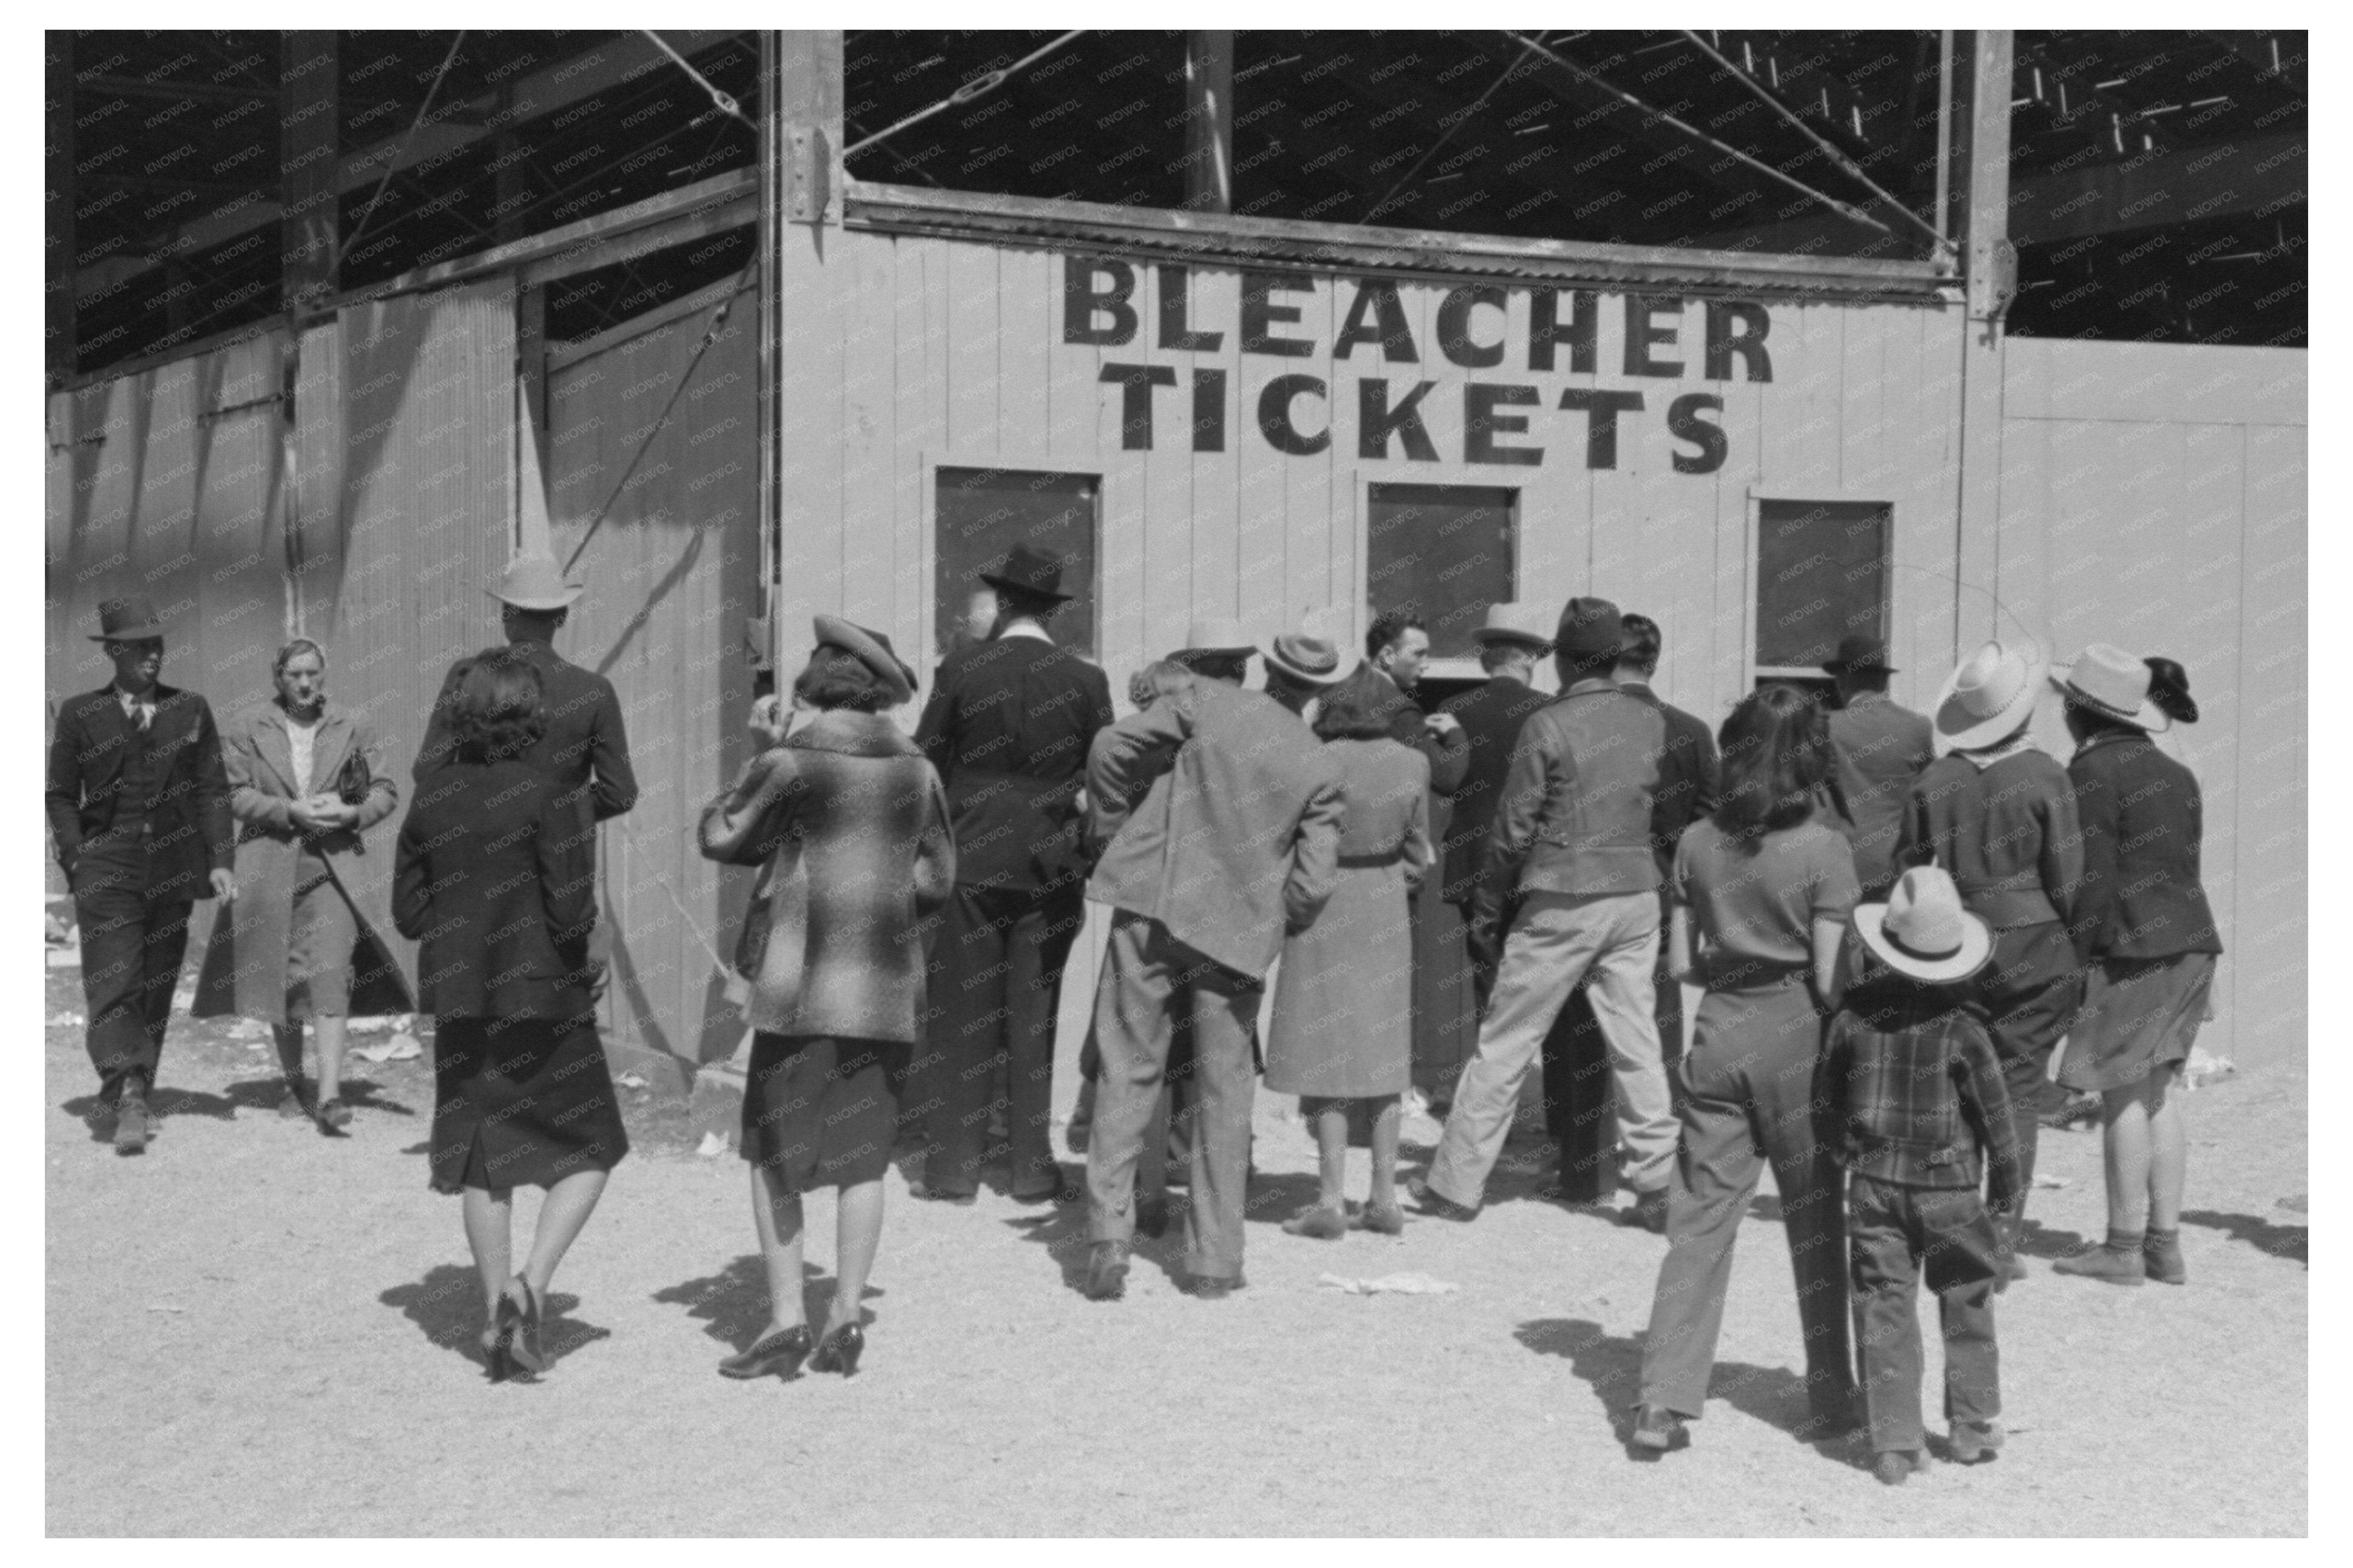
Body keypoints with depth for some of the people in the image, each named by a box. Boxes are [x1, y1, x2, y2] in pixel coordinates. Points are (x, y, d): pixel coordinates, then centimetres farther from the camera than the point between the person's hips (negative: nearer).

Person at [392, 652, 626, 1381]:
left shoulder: (430, 799, 0)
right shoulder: (546, 800, -14)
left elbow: (408, 913, 3)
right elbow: (571, 913, -17)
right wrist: (588, 909, 4)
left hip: (460, 1001, 5)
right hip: (542, 996, -5)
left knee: (482, 1160, 13)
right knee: (589, 1151, 7)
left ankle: (498, 1309, 14)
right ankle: (530, 1285, -9)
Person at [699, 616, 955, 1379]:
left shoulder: (791, 765, -9)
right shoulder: (917, 773, 4)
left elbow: (721, 836, 2)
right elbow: (937, 878, 11)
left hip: (802, 981, -4)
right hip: (888, 987, 4)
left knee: (772, 1153, 5)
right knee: (863, 1154, 11)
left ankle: (787, 1321, 0)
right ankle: (846, 1316, 8)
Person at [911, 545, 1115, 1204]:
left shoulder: (962, 670, -4)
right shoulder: (1085, 680, -1)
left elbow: (924, 765, -1)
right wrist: (1087, 862, 12)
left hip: (970, 860, -1)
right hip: (1050, 866, 1)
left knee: (960, 1016, 4)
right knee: (1033, 1018, 7)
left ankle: (952, 1168, 5)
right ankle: (1031, 1168, 10)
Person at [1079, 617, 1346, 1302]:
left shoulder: (1202, 706, -1)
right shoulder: (1317, 764, 9)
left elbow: (1112, 746, -13)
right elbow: (1316, 875, 4)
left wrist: (1110, 829, 0)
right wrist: (1279, 925, 20)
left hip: (1153, 906, -2)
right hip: (1238, 931, 2)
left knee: (1128, 1074, 5)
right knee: (1224, 1095, 11)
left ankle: (1108, 1233, -4)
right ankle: (1214, 1261, 12)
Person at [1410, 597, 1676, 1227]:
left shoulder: (1547, 725, -10)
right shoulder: (1649, 721, 3)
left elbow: (1514, 828, -7)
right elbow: (1652, 801, 12)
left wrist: (1486, 910, 0)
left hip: (1562, 901, -4)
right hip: (1636, 895, 4)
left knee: (1504, 1043, 3)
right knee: (1636, 1041, 10)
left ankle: (1455, 1184, 9)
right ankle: (1659, 1186, 10)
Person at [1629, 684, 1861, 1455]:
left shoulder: (1699, 843, 2)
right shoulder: (1823, 851, -9)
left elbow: (1682, 964, 5)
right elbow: (1829, 978, -11)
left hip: (1720, 1032, 3)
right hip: (1794, 1039, -3)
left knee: (1699, 1221, 4)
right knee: (1814, 1223, 11)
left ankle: (1664, 1400, -4)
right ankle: (1830, 1397, 21)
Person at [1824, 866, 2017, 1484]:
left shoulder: (1854, 1017, -4)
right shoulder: (1962, 1028, -10)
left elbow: (1832, 1093, 7)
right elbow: (1993, 1109, -3)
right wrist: (2005, 1178, 10)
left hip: (1874, 1181, 1)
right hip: (1950, 1187, -1)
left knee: (1884, 1309, 3)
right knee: (1966, 1305, 16)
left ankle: (1894, 1443, 1)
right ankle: (1975, 1426, 23)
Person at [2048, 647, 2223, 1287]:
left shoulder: (2093, 772, -9)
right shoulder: (2175, 775, 17)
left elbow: (2093, 878, -15)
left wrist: (2073, 961, -12)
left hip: (2132, 948, -8)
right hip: (2191, 943, 8)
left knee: (2122, 1093, -4)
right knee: (2160, 1090, 10)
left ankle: (2123, 1247, -1)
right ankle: (2165, 1244, 10)